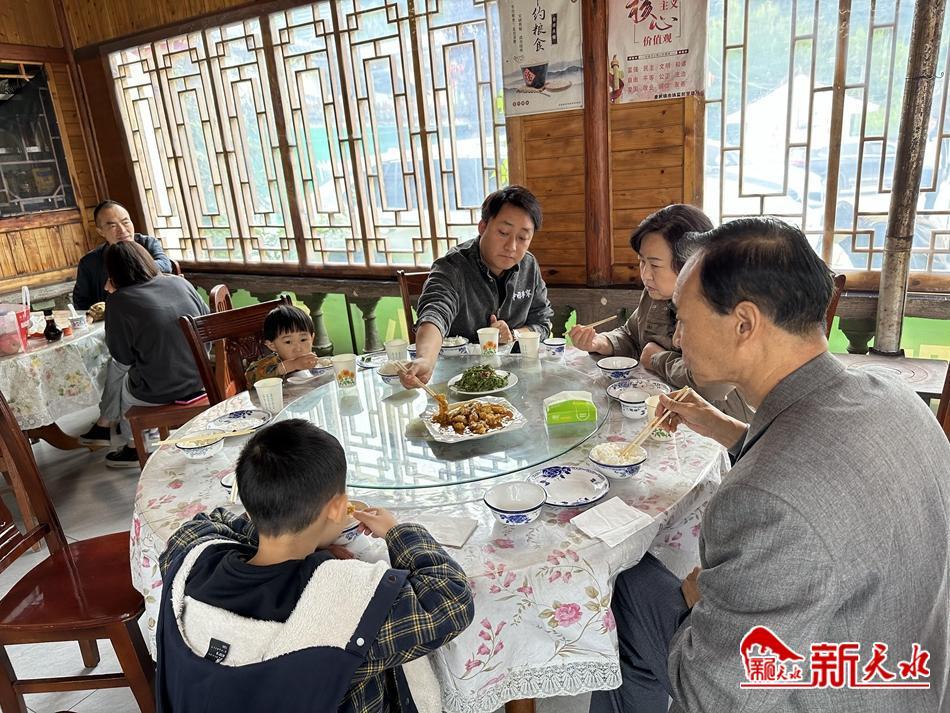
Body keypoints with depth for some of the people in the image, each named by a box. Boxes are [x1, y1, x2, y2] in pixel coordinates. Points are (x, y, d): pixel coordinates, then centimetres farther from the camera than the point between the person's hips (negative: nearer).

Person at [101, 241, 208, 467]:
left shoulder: (119, 301, -13)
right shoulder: (181, 283, -2)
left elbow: (124, 361, -6)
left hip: (159, 393, -4)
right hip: (201, 380, 5)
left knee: (122, 383, 27)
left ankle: (133, 447, 41)